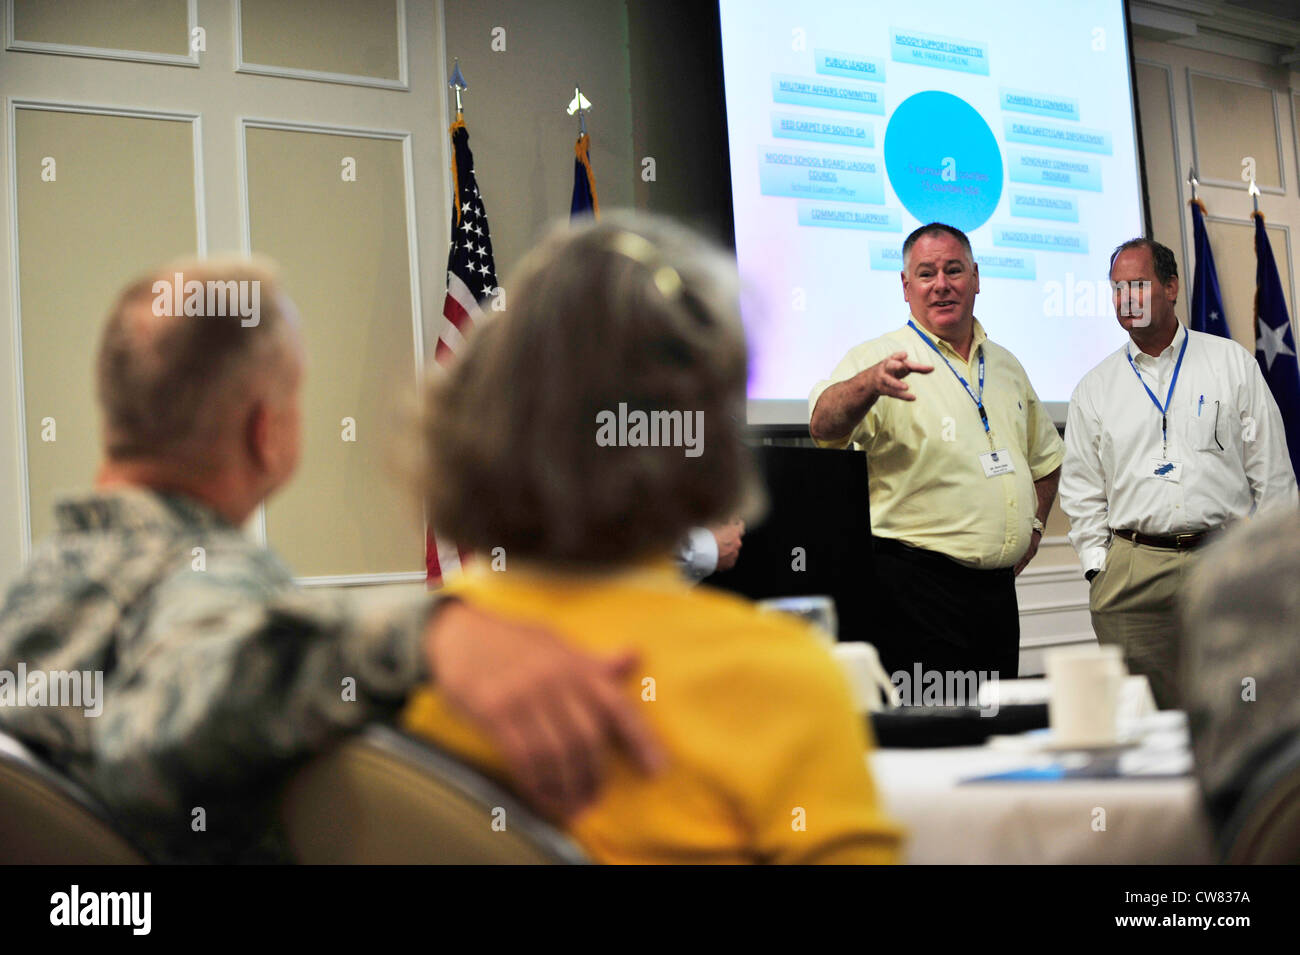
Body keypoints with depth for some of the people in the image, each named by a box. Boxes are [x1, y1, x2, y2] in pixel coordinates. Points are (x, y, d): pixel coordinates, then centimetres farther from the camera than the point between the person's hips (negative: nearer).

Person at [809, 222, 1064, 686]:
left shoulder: (1006, 366, 16)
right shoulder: (881, 358, -5)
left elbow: (1046, 454, 31)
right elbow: (825, 425, -24)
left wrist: (1034, 524, 16)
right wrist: (870, 384, -44)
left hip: (998, 590, 7)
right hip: (920, 589, -7)